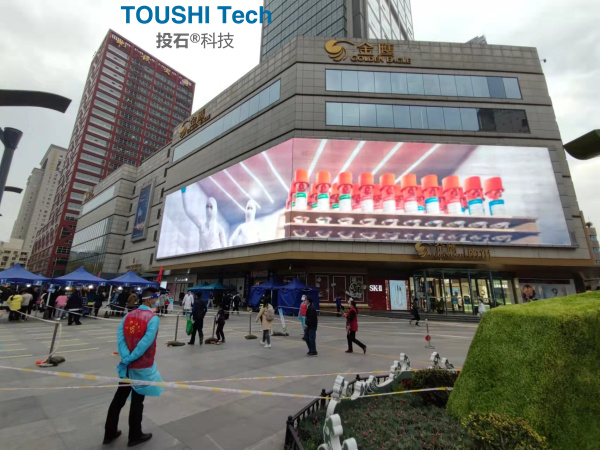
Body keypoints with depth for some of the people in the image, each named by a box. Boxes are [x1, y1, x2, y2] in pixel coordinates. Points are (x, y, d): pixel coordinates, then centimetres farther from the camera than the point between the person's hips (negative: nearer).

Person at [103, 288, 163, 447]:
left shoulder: (129, 315, 1)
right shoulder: (153, 318, -20)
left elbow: (120, 335, -7)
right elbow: (146, 342, -26)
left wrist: (126, 357, -13)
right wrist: (130, 358, -14)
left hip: (127, 365, 6)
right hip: (142, 366, -6)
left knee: (119, 398, 22)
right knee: (137, 401, 11)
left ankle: (110, 433, 36)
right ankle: (135, 436, 28)